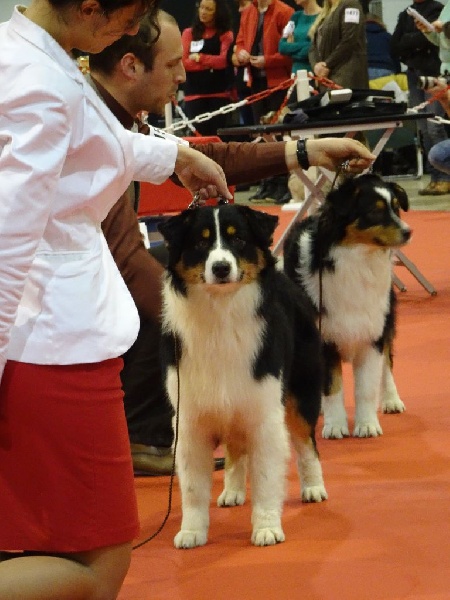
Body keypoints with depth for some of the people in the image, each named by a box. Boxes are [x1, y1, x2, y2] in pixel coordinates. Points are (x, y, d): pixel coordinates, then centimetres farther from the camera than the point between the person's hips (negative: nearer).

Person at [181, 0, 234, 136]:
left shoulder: (226, 34, 6)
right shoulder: (189, 33, 8)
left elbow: (223, 60, -8)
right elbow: (184, 62, -2)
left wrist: (200, 58, -7)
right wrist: (210, 64, -9)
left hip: (219, 93, -1)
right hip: (194, 93, 1)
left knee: (217, 134, -2)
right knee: (198, 134, -3)